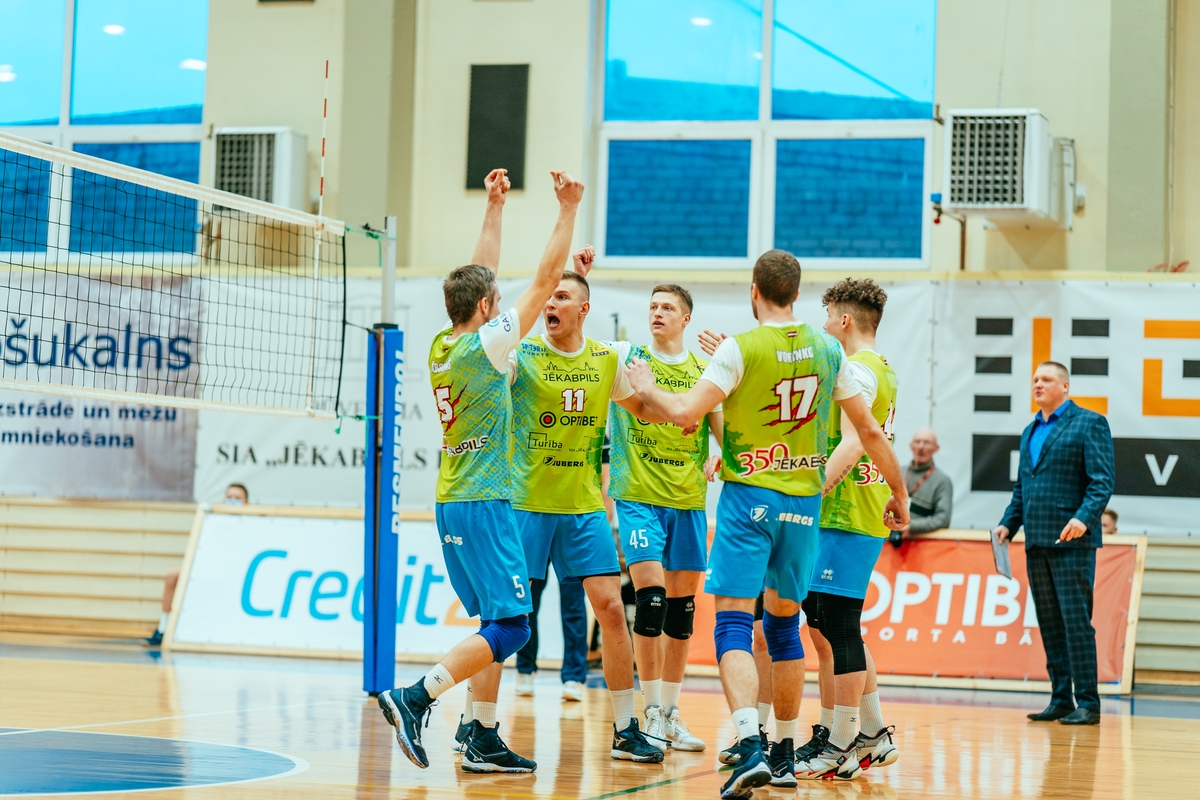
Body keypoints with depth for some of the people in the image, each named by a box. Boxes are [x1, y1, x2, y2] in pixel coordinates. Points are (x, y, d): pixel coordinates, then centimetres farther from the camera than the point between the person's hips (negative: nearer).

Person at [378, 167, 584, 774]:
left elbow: (480, 277, 21)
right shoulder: (485, 346, -12)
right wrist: (568, 211, -3)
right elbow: (544, 281, -9)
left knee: (498, 623, 12)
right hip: (483, 503, -9)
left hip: (453, 504, 9)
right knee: (509, 626, -11)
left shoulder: (442, 347, 8)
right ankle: (416, 699, -21)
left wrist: (493, 208, 25)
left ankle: (481, 736, 8)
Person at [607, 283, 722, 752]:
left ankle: (671, 713, 17)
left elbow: (722, 428, 10)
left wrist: (720, 457, -12)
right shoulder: (624, 356, 2)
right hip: (638, 497, -3)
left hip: (688, 501, 3)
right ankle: (652, 712, -4)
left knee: (681, 608, 6)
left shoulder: (704, 371, 8)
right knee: (650, 599, -13)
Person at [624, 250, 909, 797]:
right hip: (804, 503, 5)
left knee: (733, 623, -7)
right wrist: (899, 493, 22)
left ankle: (750, 747, -25)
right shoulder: (828, 350, 5)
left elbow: (685, 412, -16)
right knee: (784, 624, 17)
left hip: (749, 495, -5)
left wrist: (645, 387, 4)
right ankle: (785, 756, 22)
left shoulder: (740, 348, -9)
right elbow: (868, 431, 11)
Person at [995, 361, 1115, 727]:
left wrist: (1084, 518, -24)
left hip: (1071, 540, -7)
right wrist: (1008, 523, 11)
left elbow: (1102, 480, -11)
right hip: (1037, 542, 7)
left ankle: (1087, 703, -5)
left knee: (1076, 621, -8)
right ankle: (1060, 700, 13)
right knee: (1050, 625, 8)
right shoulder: (1030, 432, 20)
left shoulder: (1090, 423, -2)